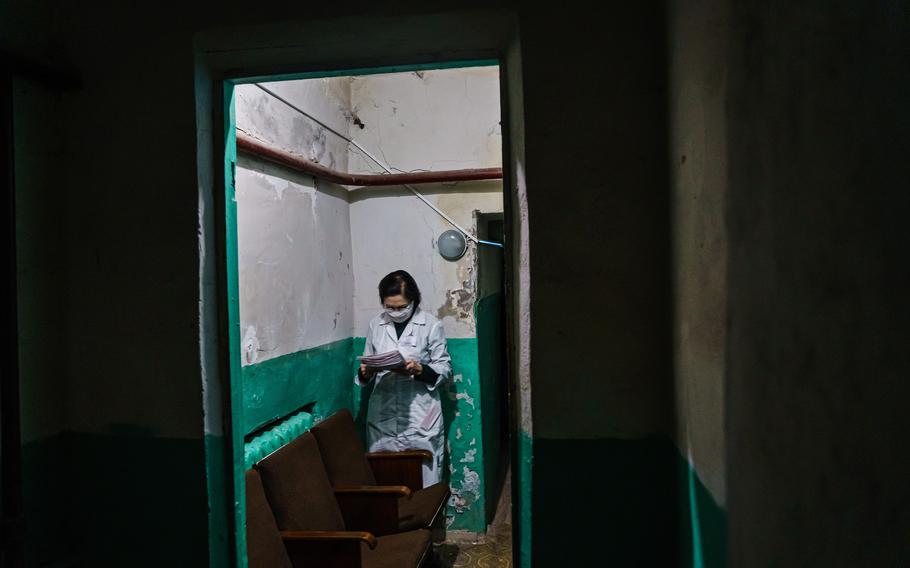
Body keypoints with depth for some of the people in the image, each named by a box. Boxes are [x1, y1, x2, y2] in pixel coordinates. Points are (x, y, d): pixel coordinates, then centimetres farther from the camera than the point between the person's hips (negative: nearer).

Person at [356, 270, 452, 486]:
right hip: (383, 413, 3)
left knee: (423, 477, -1)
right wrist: (365, 372, -7)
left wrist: (420, 369, -20)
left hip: (419, 413, -3)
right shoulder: (375, 325, 7)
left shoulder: (431, 325, -4)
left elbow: (445, 367, -1)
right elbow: (368, 361, 15)